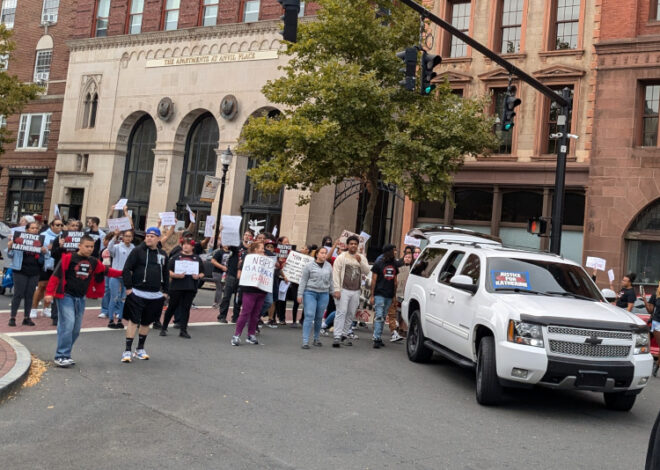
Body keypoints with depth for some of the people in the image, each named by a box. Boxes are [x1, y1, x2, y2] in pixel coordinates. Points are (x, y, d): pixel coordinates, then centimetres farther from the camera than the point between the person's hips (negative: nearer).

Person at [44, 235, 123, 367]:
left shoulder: (93, 262, 9)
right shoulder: (69, 258, -8)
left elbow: (106, 271, 21)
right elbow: (56, 274, -11)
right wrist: (49, 293, -16)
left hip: (80, 298, 6)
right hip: (66, 296, -6)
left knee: (76, 329, 7)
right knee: (67, 324, -15)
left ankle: (65, 355, 18)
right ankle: (61, 356, -9)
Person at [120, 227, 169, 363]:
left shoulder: (162, 254, 11)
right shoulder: (138, 251, -4)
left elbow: (166, 274, 18)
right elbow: (127, 269, -6)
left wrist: (165, 291, 13)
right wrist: (128, 287, -10)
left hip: (155, 296, 5)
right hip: (137, 293, -4)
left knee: (146, 322, 13)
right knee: (133, 321, -6)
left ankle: (140, 349, 27)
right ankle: (127, 350, 0)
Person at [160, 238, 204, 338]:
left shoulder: (197, 258, 11)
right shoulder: (176, 257, 5)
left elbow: (202, 273, 12)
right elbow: (168, 271, 0)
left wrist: (198, 276, -9)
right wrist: (176, 275, -18)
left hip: (191, 288, 2)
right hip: (176, 287, -2)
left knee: (186, 308, 4)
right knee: (172, 307, 5)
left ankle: (183, 330, 9)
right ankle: (164, 328, 19)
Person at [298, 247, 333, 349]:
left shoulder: (329, 266, 9)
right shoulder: (309, 265, -2)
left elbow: (330, 281, 18)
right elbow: (303, 280, -2)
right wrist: (300, 294, -6)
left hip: (324, 294, 4)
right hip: (310, 293, -4)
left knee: (319, 318, 8)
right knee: (309, 316, -10)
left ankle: (316, 339, 22)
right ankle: (305, 341, -10)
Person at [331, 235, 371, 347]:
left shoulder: (362, 258, 12)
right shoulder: (341, 257, 1)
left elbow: (366, 272, 2)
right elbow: (336, 273, -4)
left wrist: (360, 262, -13)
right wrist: (337, 289, -12)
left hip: (356, 291, 4)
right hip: (344, 290, -4)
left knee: (351, 314, 8)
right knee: (341, 312, -11)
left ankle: (343, 336, 17)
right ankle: (337, 337, -12)